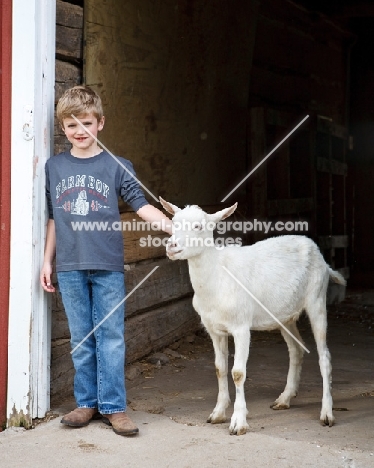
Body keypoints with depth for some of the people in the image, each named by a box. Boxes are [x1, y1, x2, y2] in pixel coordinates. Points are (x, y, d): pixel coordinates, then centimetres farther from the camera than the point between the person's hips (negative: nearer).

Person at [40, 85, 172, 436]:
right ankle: (87, 403, 19)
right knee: (81, 339, 9)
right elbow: (53, 219, 13)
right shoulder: (54, 167, 9)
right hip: (69, 266, 2)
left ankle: (113, 407, 8)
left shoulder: (117, 166, 1)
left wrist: (171, 225, -20)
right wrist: (47, 260, 11)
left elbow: (141, 205, -5)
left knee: (110, 337, 0)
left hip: (107, 265, -2)